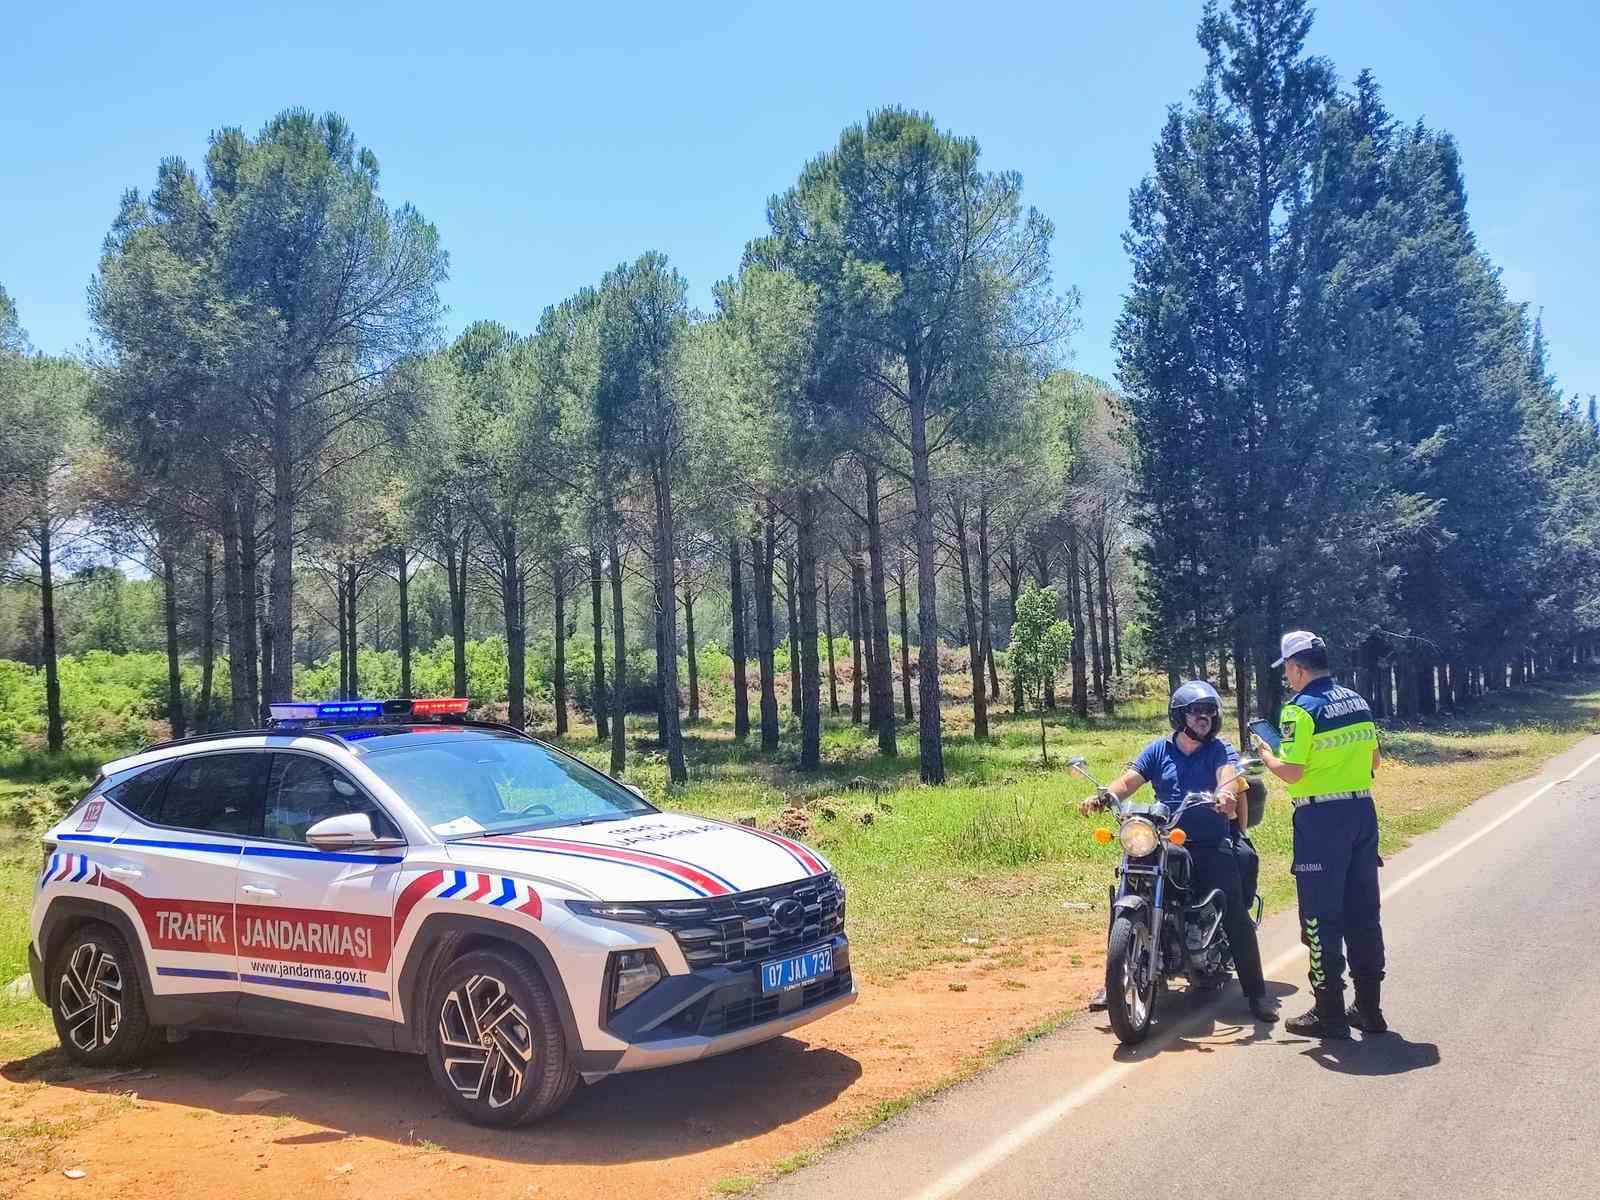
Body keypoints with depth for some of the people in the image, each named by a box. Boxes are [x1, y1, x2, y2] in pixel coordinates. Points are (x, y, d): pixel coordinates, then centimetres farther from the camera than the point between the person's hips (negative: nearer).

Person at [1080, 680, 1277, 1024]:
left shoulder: (1219, 749, 5)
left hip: (1212, 847, -2)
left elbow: (1229, 776, -16)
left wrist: (1227, 793, -41)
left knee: (1236, 916, -12)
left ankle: (1256, 992, -3)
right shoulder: (1158, 750, 11)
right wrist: (1103, 796, -21)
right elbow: (1128, 780, 0)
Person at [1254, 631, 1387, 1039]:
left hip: (1321, 820, -7)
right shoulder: (1357, 702, 10)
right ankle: (1369, 1008, 20)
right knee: (1363, 914, 13)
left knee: (1321, 917, 1)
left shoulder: (1301, 710, -12)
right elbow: (1373, 759, 16)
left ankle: (1329, 1013, 5)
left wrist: (1266, 754, 1)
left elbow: (1291, 772, -17)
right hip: (1362, 811, 7)